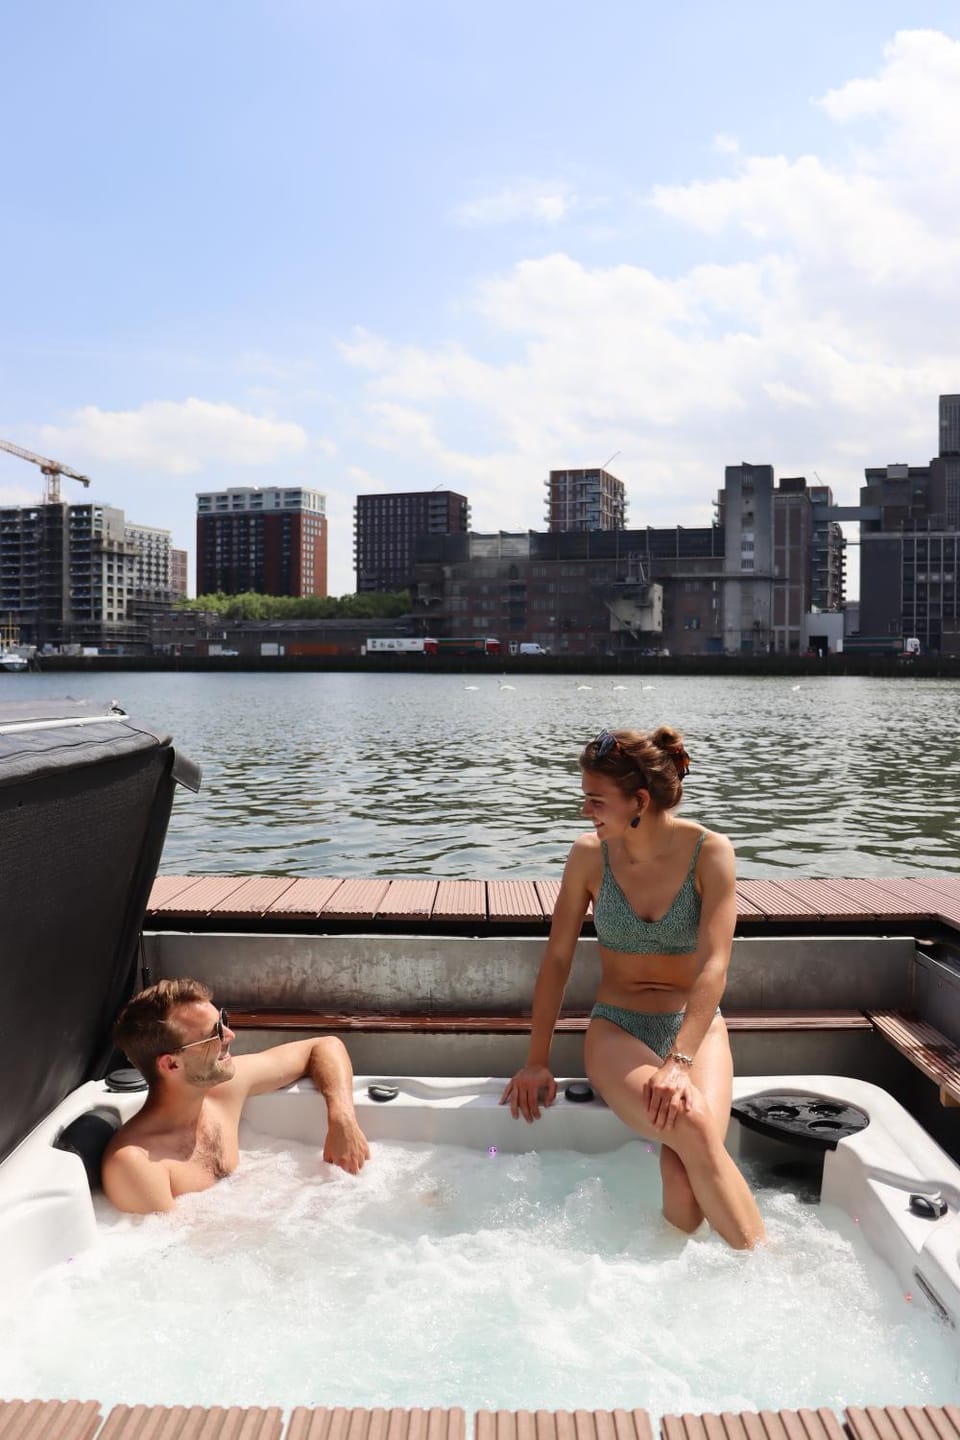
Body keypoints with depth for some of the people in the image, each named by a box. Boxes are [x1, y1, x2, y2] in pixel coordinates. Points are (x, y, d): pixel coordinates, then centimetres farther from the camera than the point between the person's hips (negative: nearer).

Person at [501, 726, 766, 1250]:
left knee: (683, 1174, -29)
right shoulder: (590, 854, -5)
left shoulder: (710, 852, -10)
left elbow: (713, 966, -17)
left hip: (695, 1028, -1)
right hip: (616, 1029, 1)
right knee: (692, 1129, -31)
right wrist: (537, 1062, 0)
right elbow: (557, 958, 1)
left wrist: (679, 1061, -29)